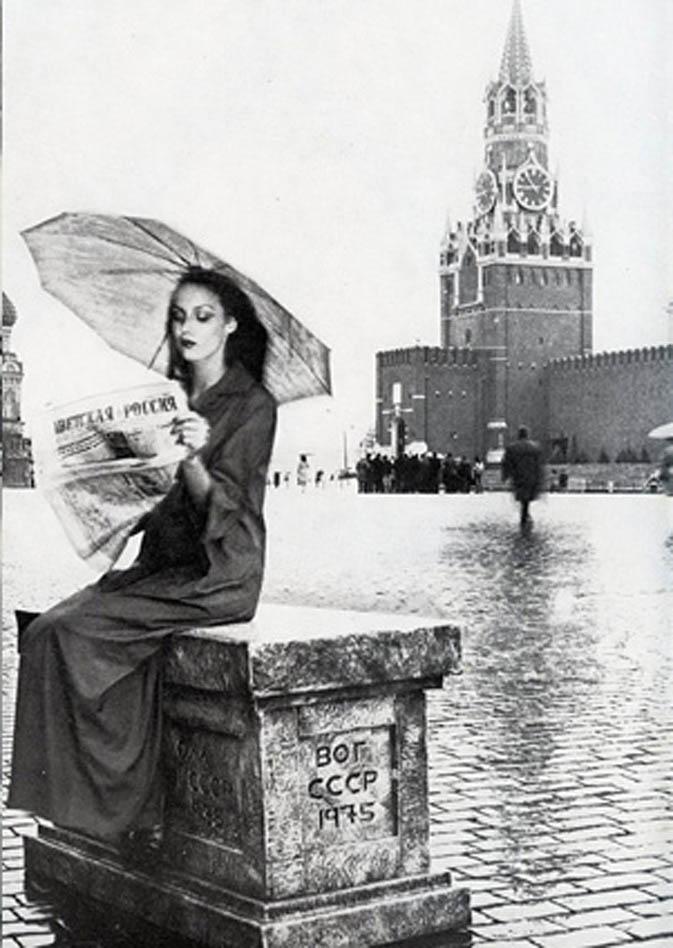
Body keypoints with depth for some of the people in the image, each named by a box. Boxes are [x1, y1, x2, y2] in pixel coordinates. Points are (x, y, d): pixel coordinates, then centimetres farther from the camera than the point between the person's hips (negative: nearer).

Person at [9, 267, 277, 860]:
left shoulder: (252, 407, -7)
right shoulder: (178, 399, 16)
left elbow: (222, 509, -17)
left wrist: (195, 460, -34)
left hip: (219, 574, -7)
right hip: (168, 564, 8)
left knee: (72, 632, -22)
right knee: (52, 627, -16)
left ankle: (127, 806, -11)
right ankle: (137, 807, -16)